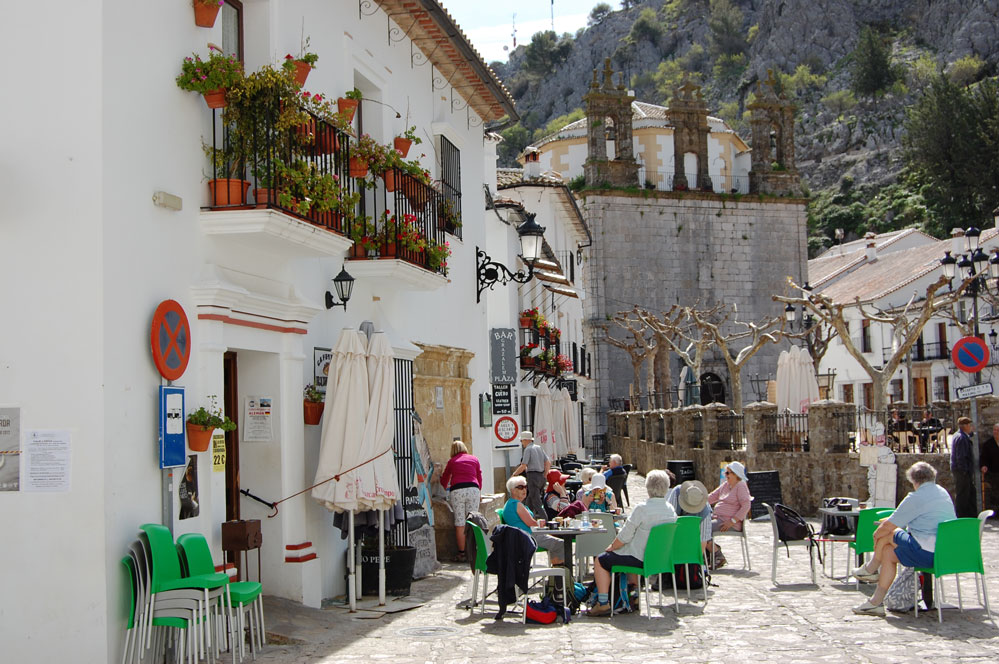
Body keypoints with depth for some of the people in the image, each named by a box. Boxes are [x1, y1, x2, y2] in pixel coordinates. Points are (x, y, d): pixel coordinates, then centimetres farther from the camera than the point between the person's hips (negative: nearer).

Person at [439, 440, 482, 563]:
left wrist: (447, 489, 47)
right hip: (473, 489, 1)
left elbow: (444, 480, 27)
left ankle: (461, 553, -1)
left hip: (457, 490, -1)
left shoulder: (452, 461, 18)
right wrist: (479, 492, 39)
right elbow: (479, 477, 25)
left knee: (459, 523, 1)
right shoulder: (474, 459, 20)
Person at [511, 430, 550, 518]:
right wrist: (544, 476, 20)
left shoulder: (528, 449, -9)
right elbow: (548, 463, 13)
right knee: (530, 500, 17)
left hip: (533, 476, -8)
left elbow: (523, 466, -13)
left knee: (536, 501, -7)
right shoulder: (539, 448, 13)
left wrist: (514, 475, 1)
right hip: (541, 476, 8)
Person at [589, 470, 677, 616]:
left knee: (601, 560, 10)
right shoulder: (671, 510, 0)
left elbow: (624, 537, -16)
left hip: (640, 560, -7)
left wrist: (610, 548, 4)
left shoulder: (642, 509, -21)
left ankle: (603, 604, 6)